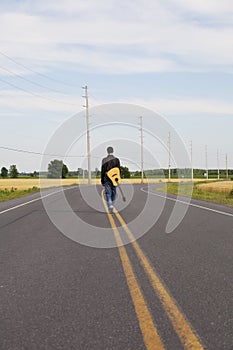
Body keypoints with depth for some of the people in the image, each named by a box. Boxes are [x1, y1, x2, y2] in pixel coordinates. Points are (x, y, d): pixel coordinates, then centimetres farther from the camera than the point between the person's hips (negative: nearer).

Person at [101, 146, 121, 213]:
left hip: (107, 179, -2)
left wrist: (102, 180, 4)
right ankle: (111, 206, 25)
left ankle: (110, 206, -17)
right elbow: (119, 170, 1)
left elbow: (102, 171, -3)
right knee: (113, 193, 16)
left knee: (108, 193, -1)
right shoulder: (116, 159, 1)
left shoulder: (104, 160, -4)